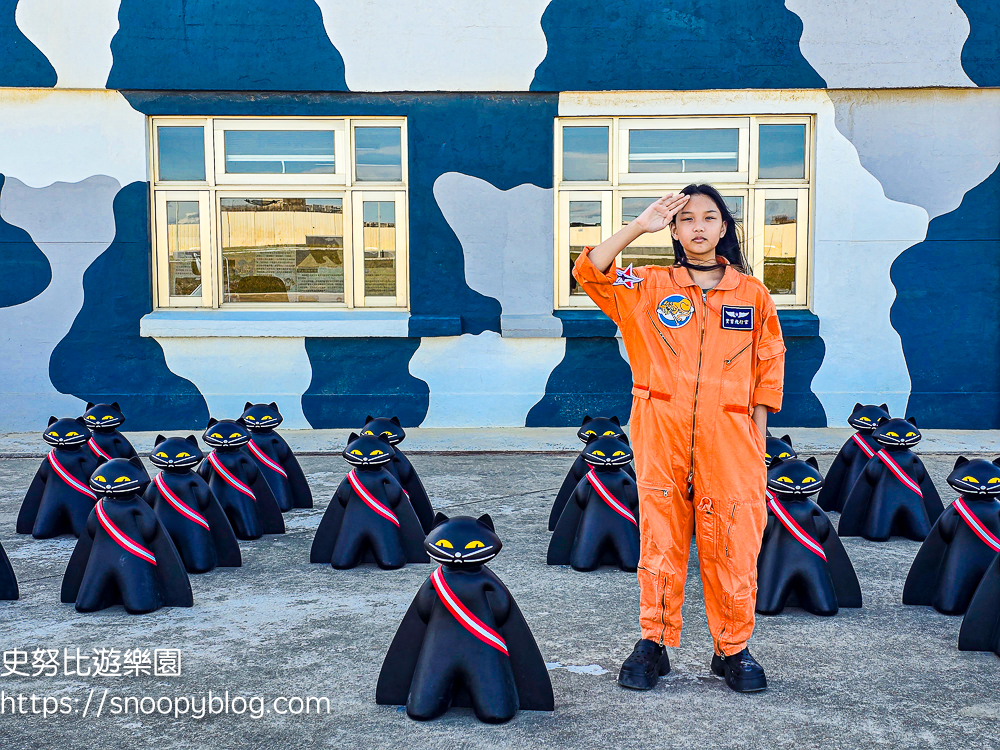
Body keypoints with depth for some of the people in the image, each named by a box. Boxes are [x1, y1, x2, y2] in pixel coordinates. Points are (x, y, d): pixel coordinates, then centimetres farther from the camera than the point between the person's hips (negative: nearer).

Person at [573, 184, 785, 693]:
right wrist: (640, 226, -11)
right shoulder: (649, 288, 6)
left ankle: (733, 650, 18)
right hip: (661, 440, 0)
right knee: (660, 542, 5)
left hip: (728, 442, 0)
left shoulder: (751, 294, 8)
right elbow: (589, 273, -9)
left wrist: (758, 441, 4)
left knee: (732, 549, 3)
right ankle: (654, 643, 19)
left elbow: (767, 370, 10)